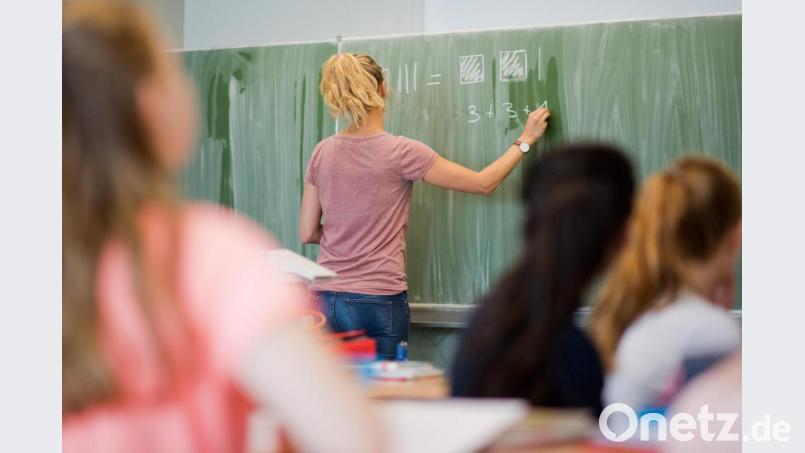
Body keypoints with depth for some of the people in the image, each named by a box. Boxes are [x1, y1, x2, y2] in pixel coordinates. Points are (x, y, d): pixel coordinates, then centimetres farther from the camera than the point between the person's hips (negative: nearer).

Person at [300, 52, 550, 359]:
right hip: (378, 301, -5)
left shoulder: (322, 153, 3)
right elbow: (483, 184, -2)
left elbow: (308, 233, 8)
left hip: (326, 299, 5)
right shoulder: (401, 152, -10)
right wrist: (525, 140, 10)